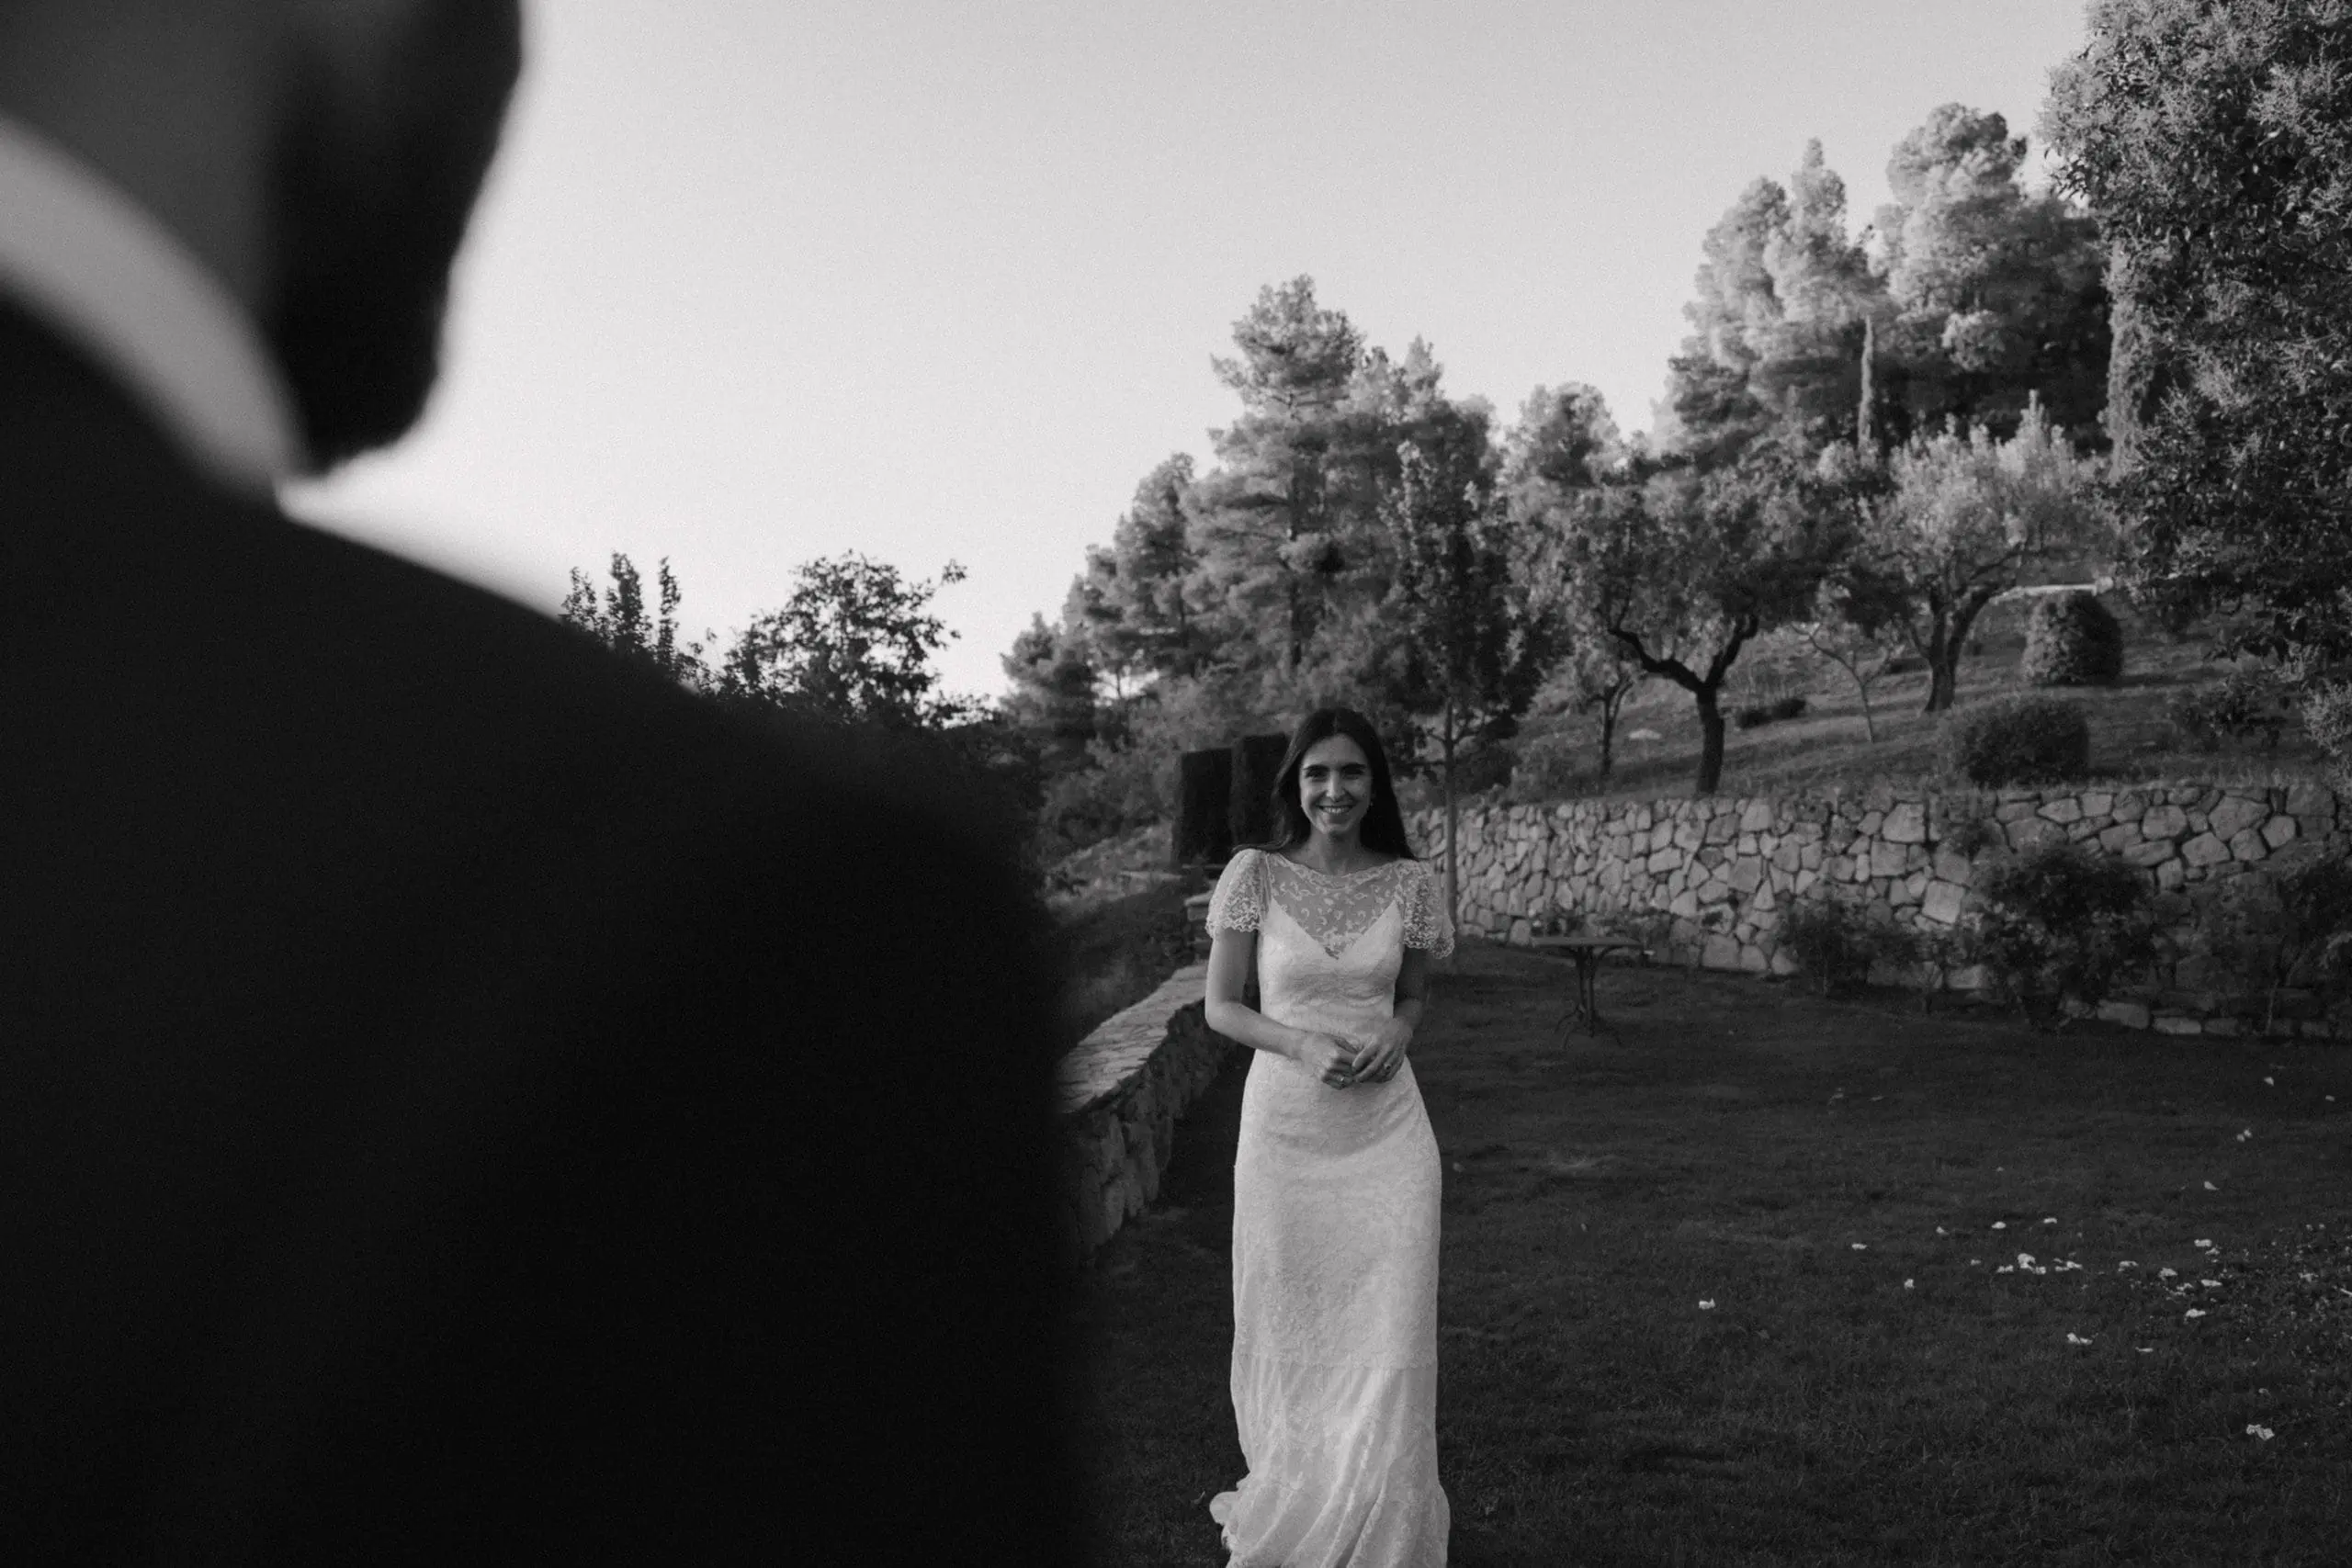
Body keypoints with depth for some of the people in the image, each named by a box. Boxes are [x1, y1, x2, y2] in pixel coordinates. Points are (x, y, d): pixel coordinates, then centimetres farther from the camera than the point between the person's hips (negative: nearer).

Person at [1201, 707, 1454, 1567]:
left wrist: (1394, 1035, -7)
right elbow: (1220, 1007, 0)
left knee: (1389, 1341, 0)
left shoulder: (1409, 882, 0)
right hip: (1284, 1124, -1)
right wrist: (1304, 1046, -16)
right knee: (1289, 1329, 9)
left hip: (1387, 1128, 1)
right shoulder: (1255, 875, -5)